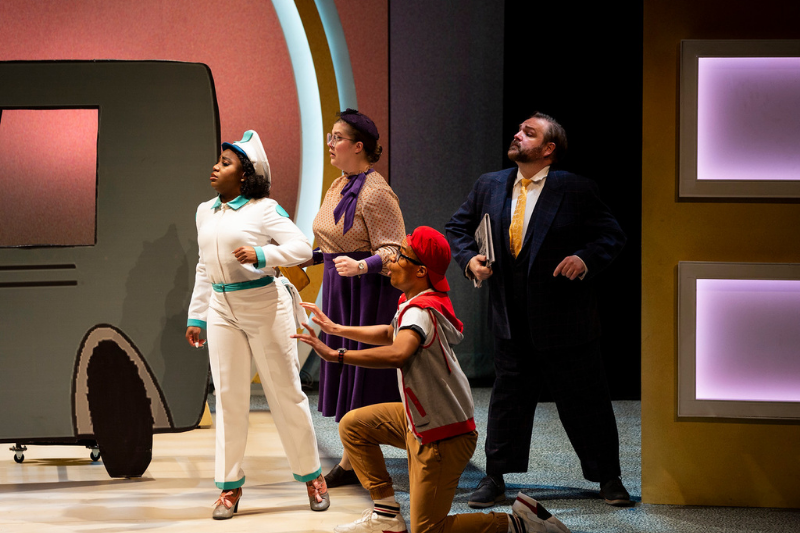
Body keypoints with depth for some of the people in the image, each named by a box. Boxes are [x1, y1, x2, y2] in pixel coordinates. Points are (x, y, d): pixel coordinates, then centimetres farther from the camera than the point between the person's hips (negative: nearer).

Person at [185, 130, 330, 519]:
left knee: (285, 392, 2)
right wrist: (197, 317, 17)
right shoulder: (205, 212, 13)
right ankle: (229, 487, 10)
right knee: (228, 396, 4)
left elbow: (302, 247, -13)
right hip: (222, 309, 5)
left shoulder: (264, 209, -6)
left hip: (264, 305, -5)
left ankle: (312, 476, 15)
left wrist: (261, 255, -27)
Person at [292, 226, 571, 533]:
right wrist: (336, 329, 28)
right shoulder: (413, 301, 6)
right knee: (353, 425, 16)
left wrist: (336, 356, -42)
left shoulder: (421, 311, -25)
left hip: (443, 435, -10)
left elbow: (396, 354, -45)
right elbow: (391, 334, 27)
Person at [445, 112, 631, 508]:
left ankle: (608, 479, 17)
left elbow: (612, 236, -2)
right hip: (511, 320, 3)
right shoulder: (489, 186, 6)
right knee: (507, 397, 10)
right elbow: (457, 227, 17)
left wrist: (586, 258, -20)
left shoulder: (576, 191, -6)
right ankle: (495, 479, 19)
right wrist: (469, 258, -1)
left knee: (585, 400, 5)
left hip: (564, 318, -3)